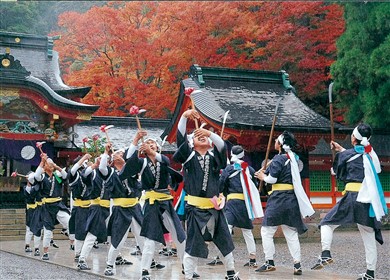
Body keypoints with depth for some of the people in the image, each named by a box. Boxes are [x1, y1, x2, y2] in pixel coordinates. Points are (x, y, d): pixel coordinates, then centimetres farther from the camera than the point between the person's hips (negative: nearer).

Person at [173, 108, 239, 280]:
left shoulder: (214, 155, 6)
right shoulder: (188, 155, 2)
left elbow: (222, 145, -13)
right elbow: (180, 137, -11)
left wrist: (209, 133, -28)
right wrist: (184, 115, -23)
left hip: (214, 207, 3)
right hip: (196, 208, -3)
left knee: (225, 241, 14)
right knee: (193, 245, -1)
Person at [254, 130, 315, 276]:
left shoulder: (279, 158, -11)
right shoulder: (293, 158, 14)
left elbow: (272, 178, -15)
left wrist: (263, 177, 5)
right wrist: (266, 173, 16)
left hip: (279, 198, -8)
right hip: (292, 198, 8)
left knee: (266, 231, 2)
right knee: (291, 233, 8)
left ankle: (269, 262, 1)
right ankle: (297, 265, 4)